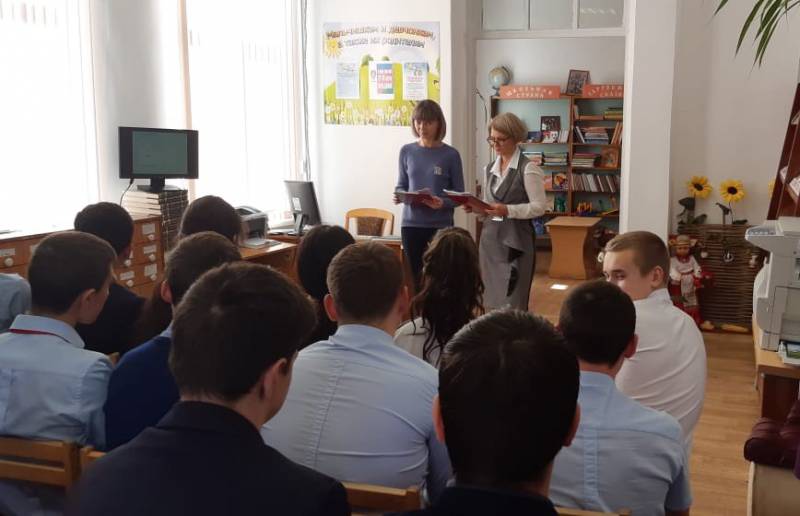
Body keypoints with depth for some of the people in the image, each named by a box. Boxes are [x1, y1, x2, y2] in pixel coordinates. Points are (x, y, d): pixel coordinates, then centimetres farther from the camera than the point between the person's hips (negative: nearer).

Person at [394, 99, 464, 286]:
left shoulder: (451, 155, -3)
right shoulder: (407, 151, 4)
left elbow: (459, 195, -2)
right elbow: (401, 186, 11)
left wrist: (443, 203, -22)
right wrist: (399, 196, -11)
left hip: (441, 225, -2)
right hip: (411, 223, 2)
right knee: (416, 275, 8)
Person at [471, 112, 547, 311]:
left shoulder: (527, 168, -8)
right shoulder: (489, 168, 13)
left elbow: (539, 206, -11)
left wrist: (508, 210, -21)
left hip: (516, 239, -6)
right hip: (490, 237, 6)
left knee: (512, 304, -5)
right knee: (492, 302, 9)